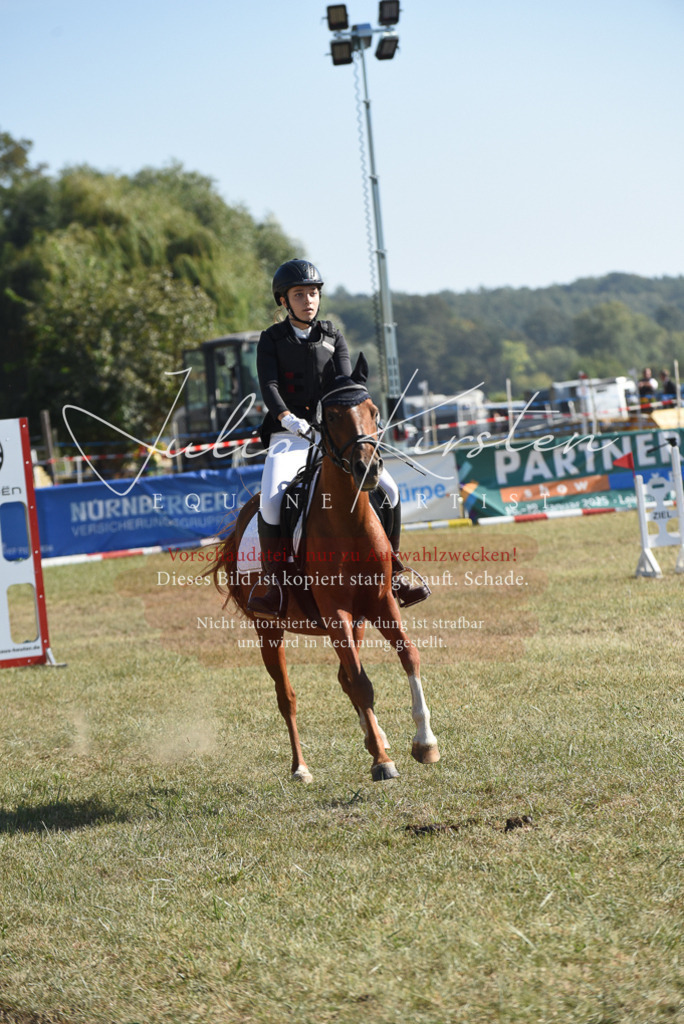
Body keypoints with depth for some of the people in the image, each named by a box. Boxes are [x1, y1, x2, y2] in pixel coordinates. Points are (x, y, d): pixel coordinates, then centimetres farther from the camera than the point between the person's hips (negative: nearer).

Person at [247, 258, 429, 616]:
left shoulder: (333, 337, 13)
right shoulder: (272, 340, 5)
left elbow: (346, 382, 0)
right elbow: (268, 385, -9)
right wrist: (287, 418, -29)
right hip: (289, 437, -3)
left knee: (389, 490, -11)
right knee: (271, 500, -30)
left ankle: (392, 572, 4)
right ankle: (273, 584, -18)